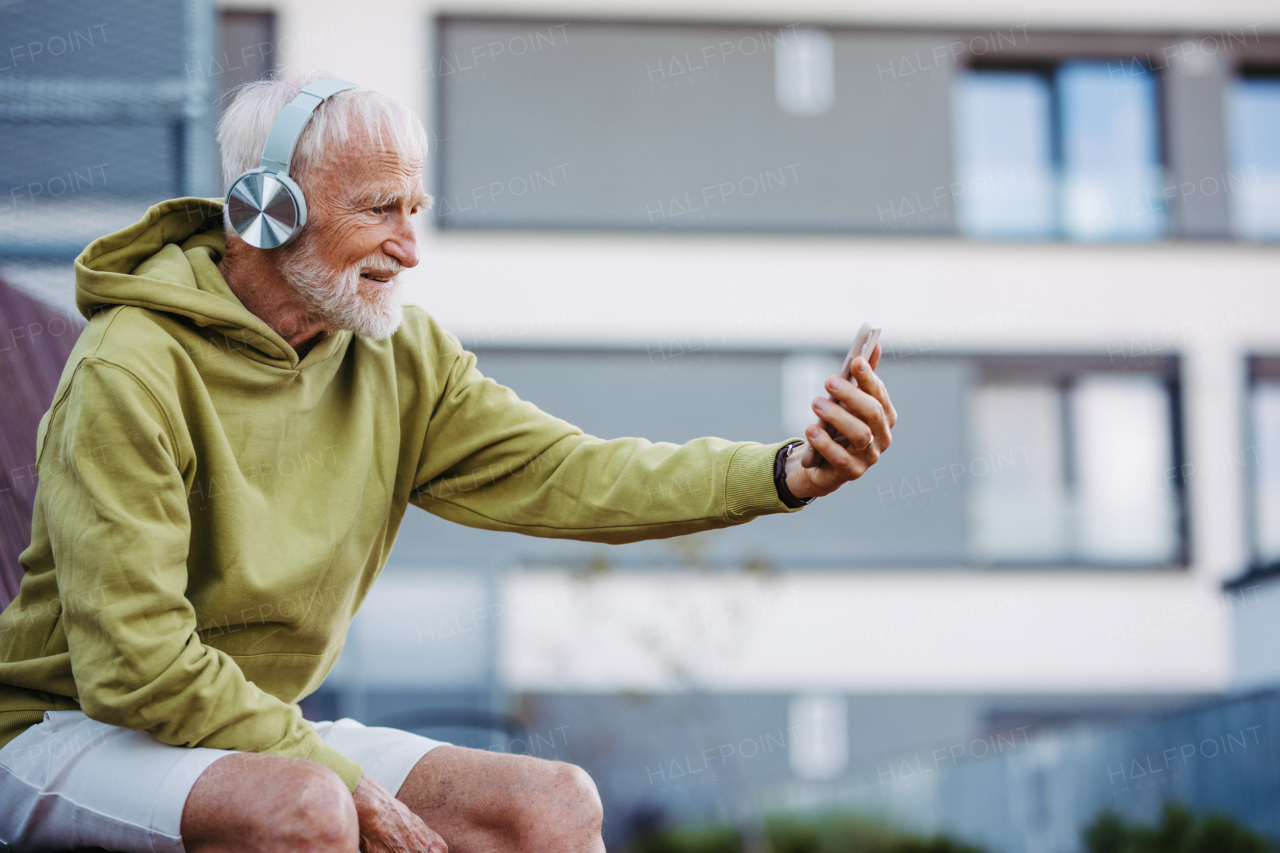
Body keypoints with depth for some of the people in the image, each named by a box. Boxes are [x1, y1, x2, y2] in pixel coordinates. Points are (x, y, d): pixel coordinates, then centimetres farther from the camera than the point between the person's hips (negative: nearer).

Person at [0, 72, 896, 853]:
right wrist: (348, 779, -23)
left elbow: (559, 471, -9)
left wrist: (784, 473, -22)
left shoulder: (400, 356, 2)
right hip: (76, 733, -6)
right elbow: (136, 666, -23)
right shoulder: (132, 373, -20)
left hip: (270, 730, 7)